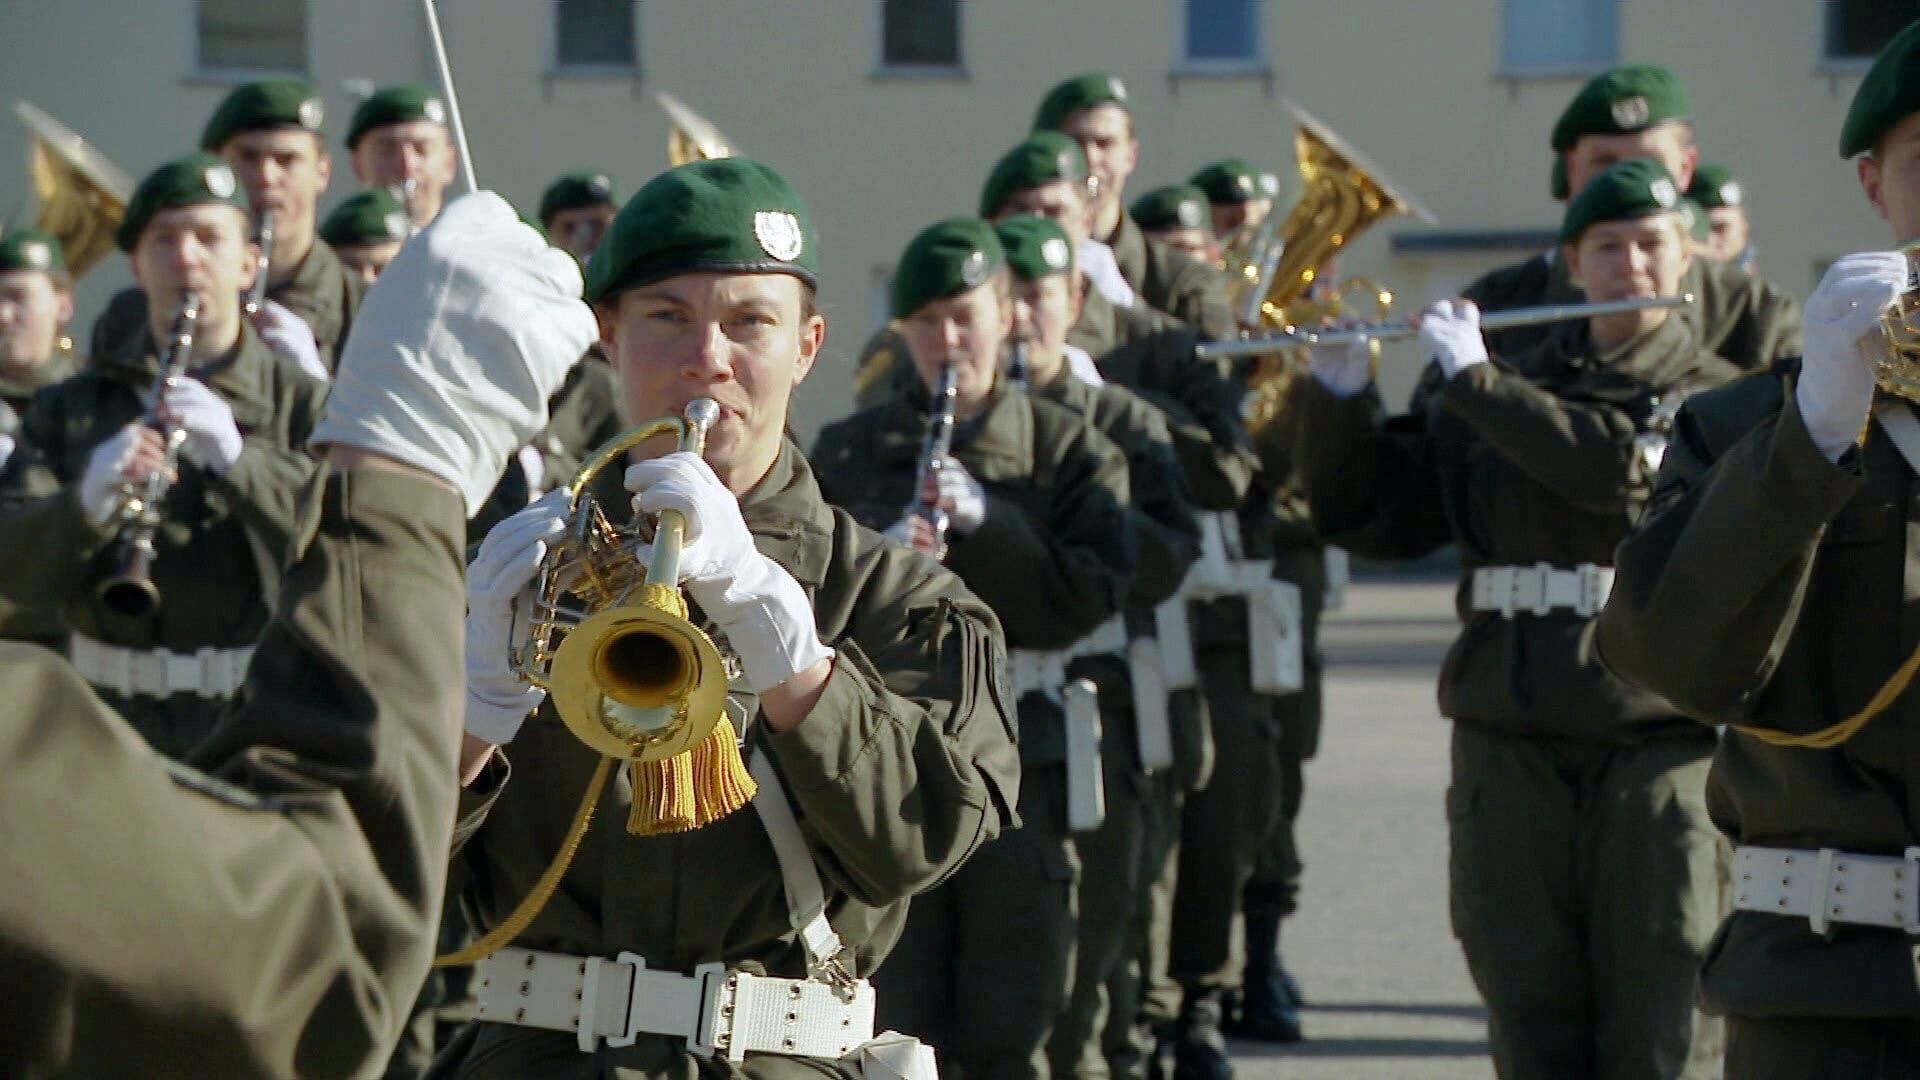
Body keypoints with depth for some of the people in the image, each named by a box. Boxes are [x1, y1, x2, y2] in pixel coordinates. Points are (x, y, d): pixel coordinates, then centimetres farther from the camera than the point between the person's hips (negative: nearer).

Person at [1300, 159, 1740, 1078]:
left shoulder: (1717, 399, 3)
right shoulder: (1505, 398, 13)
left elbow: (1621, 469, -17)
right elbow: (1365, 513, 13)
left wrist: (1474, 377, -10)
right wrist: (1339, 389, -3)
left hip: (1661, 757, -3)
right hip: (1511, 754, 3)